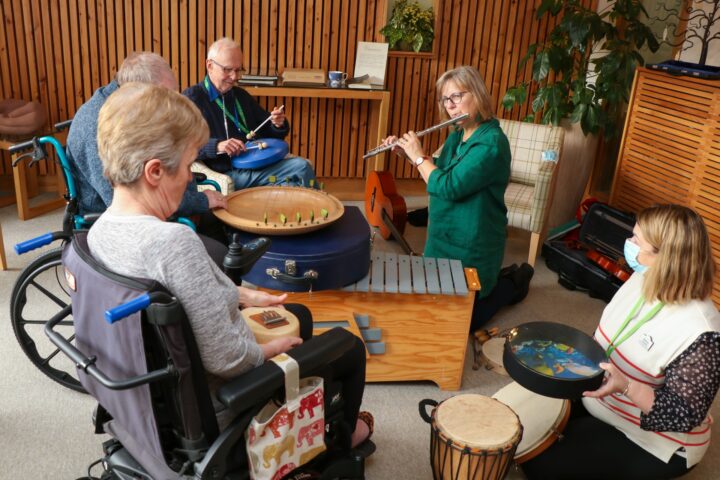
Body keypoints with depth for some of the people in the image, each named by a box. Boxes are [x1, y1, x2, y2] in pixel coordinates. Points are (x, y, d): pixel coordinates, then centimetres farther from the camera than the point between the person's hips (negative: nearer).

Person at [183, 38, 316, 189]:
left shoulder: (241, 96, 19)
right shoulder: (192, 98, 1)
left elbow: (267, 132, 28)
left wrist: (278, 125, 4)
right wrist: (217, 146, -24)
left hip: (257, 167, 6)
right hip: (223, 175, -6)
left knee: (301, 166, -19)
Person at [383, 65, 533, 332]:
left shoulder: (491, 143, -25)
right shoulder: (457, 135, 3)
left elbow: (447, 187, -30)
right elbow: (439, 172, 18)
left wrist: (418, 155, -17)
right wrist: (407, 155, 4)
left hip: (471, 248, -9)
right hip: (442, 238, 9)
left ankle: (512, 283, 22)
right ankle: (497, 278, 32)